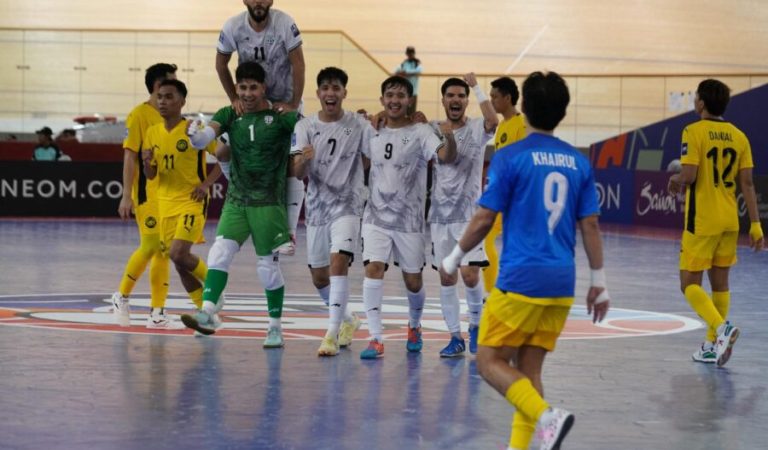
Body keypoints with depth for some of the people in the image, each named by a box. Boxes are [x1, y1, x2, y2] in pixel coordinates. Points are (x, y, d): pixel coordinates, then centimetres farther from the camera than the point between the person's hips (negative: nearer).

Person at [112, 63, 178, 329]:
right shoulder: (139, 115, -7)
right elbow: (130, 157, -11)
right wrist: (126, 196, -16)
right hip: (147, 192, -7)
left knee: (164, 251, 4)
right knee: (151, 246, -11)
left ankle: (157, 313, 7)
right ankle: (121, 297, 9)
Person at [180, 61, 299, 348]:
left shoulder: (281, 116, -5)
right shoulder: (230, 115, 4)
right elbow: (206, 137, -11)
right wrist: (195, 134, -32)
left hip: (268, 203, -3)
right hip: (236, 201, 3)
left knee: (269, 265, 1)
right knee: (220, 251, -15)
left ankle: (275, 328, 15)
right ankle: (207, 314, -21)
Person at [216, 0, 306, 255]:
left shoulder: (284, 24, -23)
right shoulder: (233, 27, -15)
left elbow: (298, 64, -19)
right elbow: (221, 64, -1)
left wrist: (293, 104, -19)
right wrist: (234, 99, -7)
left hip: (285, 102, -3)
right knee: (224, 152, -7)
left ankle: (290, 232, -4)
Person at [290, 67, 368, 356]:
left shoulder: (359, 125, -4)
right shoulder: (305, 127, -1)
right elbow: (297, 172, -9)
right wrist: (303, 159, -33)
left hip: (347, 205, -3)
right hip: (317, 207, 3)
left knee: (339, 262, -24)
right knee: (319, 278, 12)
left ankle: (332, 335, -25)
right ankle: (348, 320, 39)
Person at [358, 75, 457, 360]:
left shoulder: (420, 133, -7)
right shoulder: (373, 133, 6)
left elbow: (446, 157, -25)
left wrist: (449, 137, -45)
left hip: (409, 221, -2)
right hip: (376, 217, 2)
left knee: (413, 281, 8)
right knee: (373, 269, -16)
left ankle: (414, 326, 37)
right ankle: (375, 339, -15)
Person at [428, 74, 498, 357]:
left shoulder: (476, 129, -3)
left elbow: (492, 120, -26)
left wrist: (476, 86, -23)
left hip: (469, 214, -3)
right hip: (440, 214, 3)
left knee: (470, 275, -12)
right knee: (446, 278, 3)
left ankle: (475, 325, 13)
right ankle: (455, 337, 12)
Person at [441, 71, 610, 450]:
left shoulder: (510, 157, -6)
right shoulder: (579, 162, 8)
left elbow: (483, 220, -6)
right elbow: (590, 226, 8)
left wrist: (454, 259, 9)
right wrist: (598, 282, 15)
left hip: (520, 279, -5)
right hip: (561, 282, 6)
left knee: (490, 361, 2)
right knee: (528, 369, 12)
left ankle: (547, 416, -19)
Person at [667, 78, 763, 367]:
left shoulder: (694, 132, -10)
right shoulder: (738, 136, 6)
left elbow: (688, 176, -19)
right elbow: (747, 184, 4)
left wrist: (675, 180, 4)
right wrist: (755, 224, 6)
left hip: (701, 222, -6)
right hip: (729, 222, 6)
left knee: (690, 283, 0)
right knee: (720, 283, 14)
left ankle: (721, 328, -22)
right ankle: (714, 345, 16)